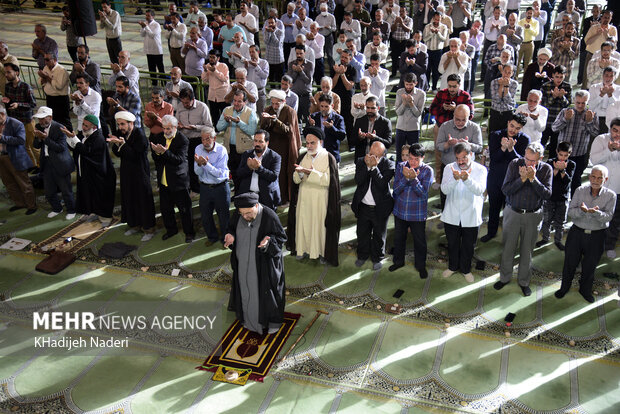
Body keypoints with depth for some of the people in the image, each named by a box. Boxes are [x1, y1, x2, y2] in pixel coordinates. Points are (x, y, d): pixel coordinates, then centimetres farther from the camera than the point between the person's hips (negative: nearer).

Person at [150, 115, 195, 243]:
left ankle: (189, 232, 23)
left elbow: (179, 159, -23)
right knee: (165, 208, 16)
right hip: (163, 181, 6)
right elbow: (155, 159, 1)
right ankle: (171, 229, 37)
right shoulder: (158, 138, 3)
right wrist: (156, 152, -22)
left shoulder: (183, 140, -14)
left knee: (184, 209, 6)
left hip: (179, 181, -5)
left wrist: (164, 152, -35)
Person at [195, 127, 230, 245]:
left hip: (221, 187, -3)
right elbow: (198, 173, -7)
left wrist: (206, 164, -33)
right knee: (205, 216, 14)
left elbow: (220, 173, -21)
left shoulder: (221, 150, -16)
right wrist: (199, 164, -28)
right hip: (205, 187, 4)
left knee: (224, 216, 9)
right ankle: (212, 237, 38)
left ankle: (225, 238, 31)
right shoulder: (198, 149, -5)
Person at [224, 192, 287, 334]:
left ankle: (272, 320, 34)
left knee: (265, 291, 11)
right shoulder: (237, 215, -11)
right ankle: (249, 317, 42)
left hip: (264, 264, -4)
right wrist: (230, 236, -17)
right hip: (244, 263, 4)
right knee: (247, 290, 19)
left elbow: (281, 237, -13)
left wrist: (269, 240, -33)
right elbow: (232, 228, 6)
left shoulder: (269, 216, -23)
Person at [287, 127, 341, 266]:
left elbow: (328, 180, -17)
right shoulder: (302, 157, 6)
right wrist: (300, 172, -22)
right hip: (304, 200, 4)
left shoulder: (329, 158, -8)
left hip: (320, 201, -4)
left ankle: (322, 251, 20)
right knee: (303, 223, 10)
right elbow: (296, 179, 1)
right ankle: (304, 249, 27)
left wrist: (310, 172, -25)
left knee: (320, 225, 4)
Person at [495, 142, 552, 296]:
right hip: (512, 213, 0)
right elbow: (505, 189, -14)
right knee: (507, 248, 11)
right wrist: (522, 179, -27)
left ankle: (524, 282, 30)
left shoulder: (546, 169, -8)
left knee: (527, 251, 12)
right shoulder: (515, 164, -10)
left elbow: (547, 194, -15)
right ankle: (505, 277, 31)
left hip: (533, 216, 0)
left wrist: (533, 179, -25)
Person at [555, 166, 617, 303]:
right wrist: (582, 210, -29)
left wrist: (595, 212, -35)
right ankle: (565, 287, 33)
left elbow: (608, 217, -15)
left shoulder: (610, 195, -7)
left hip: (597, 236, 0)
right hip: (577, 232, 0)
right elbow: (571, 212, -8)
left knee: (590, 265, 14)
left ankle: (585, 289, 38)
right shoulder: (580, 191, -4)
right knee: (570, 262, 11)